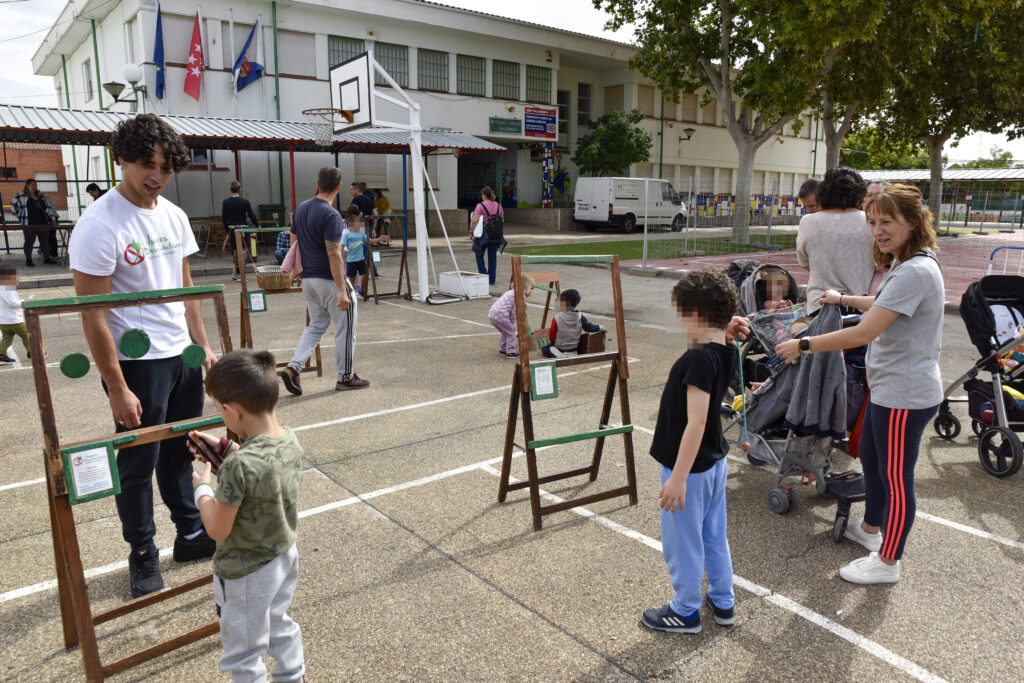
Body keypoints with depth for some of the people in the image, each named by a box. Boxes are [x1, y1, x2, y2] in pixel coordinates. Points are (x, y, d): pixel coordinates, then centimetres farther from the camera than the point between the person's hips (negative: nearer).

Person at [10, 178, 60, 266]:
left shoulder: (41, 196, 13)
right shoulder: (21, 196, -1)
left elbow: (48, 207, 15)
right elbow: (13, 204, 6)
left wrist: (53, 218, 10)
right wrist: (20, 215, 6)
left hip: (43, 222, 5)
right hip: (29, 224, -5)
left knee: (45, 240, 8)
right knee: (29, 242, 0)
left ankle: (47, 258, 17)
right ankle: (28, 260, 8)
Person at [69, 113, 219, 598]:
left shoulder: (174, 216, 6)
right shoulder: (99, 225, -15)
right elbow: (92, 315, -15)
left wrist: (203, 347, 11)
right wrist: (116, 388, -15)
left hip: (182, 355, 6)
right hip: (137, 362, -6)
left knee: (180, 453, 18)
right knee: (138, 463, 9)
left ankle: (191, 534, 33)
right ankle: (142, 554, 27)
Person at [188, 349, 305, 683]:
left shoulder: (238, 466, -35)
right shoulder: (290, 440, -12)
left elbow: (217, 530, -23)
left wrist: (202, 486, -9)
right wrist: (225, 448, 5)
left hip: (246, 573, -8)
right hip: (285, 556, 8)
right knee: (279, 625, 32)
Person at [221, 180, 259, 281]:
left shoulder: (225, 202, 0)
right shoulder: (245, 201, -7)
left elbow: (223, 219, 3)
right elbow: (251, 216, -4)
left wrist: (226, 230, 16)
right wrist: (257, 226, 12)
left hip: (231, 229, 2)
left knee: (234, 252, 11)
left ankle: (235, 273, 15)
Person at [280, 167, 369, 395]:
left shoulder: (301, 209, 6)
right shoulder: (331, 216, -19)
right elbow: (333, 254, -24)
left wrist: (298, 270, 24)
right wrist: (342, 291, -23)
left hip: (308, 280, 8)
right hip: (330, 281, -8)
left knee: (316, 326, 19)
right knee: (345, 330, 7)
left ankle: (293, 367, 3)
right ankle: (345, 378, 18)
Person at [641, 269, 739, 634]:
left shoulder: (698, 360, -26)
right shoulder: (725, 354, -1)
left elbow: (696, 422, -29)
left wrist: (678, 477, -26)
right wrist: (724, 328, 5)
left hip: (690, 467, -9)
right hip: (714, 460, 9)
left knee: (682, 541, 9)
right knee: (714, 535, 22)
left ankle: (686, 612, 25)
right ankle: (723, 603, 36)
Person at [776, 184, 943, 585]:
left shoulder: (914, 272, -26)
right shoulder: (905, 266, 9)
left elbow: (864, 333, -29)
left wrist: (804, 345, -21)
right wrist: (844, 300, 39)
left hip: (905, 396, -11)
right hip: (888, 389, 11)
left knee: (895, 477, 3)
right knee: (870, 457, 25)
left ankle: (887, 563, 19)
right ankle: (870, 528, 47)